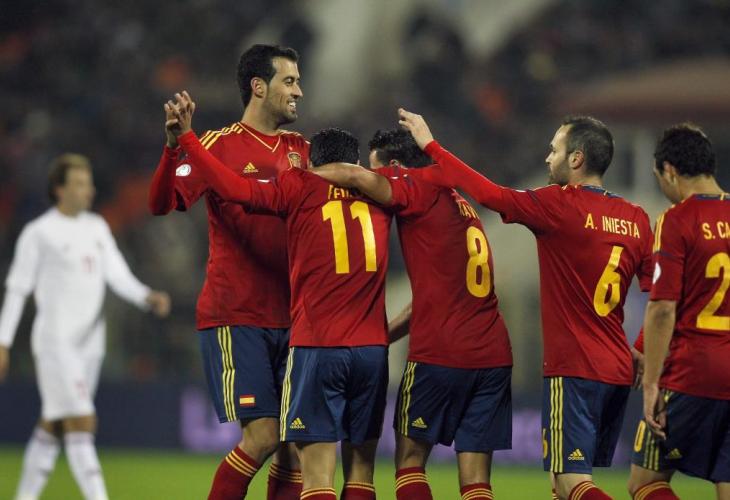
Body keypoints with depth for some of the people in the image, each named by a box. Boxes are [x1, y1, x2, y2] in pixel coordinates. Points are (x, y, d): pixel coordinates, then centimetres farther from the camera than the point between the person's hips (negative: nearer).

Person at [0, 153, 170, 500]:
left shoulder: (97, 229, 13)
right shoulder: (38, 233, -5)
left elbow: (119, 278, 6)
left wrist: (150, 298, -14)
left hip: (89, 344, 6)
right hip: (55, 342, -6)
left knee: (52, 428, 12)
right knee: (81, 423, -15)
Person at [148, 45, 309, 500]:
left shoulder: (300, 150, 12)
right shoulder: (221, 146, -5)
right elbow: (162, 203, -15)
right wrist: (175, 145, -31)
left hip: (290, 319, 6)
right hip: (235, 319, -6)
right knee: (263, 436, -13)